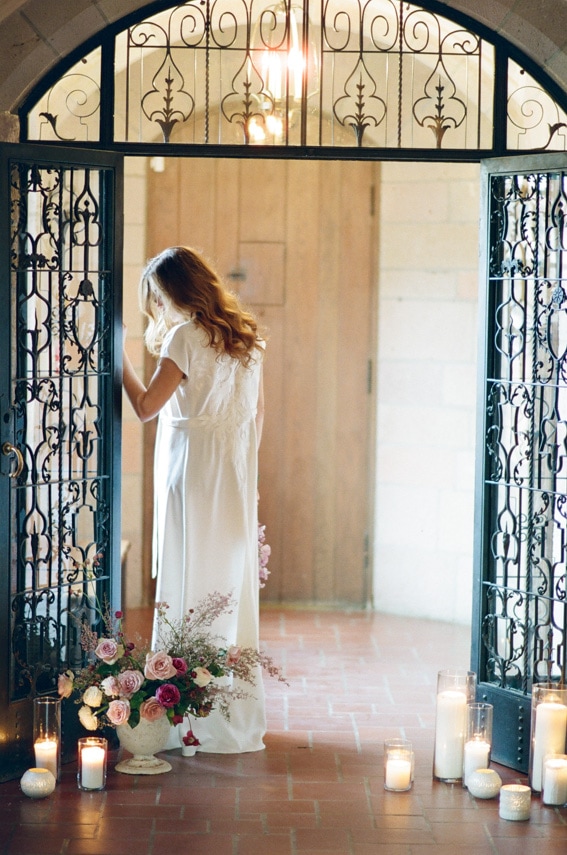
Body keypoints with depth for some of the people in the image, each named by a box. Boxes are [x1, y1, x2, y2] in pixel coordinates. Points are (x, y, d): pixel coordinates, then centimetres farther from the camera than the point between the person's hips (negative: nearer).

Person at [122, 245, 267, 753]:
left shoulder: (185, 336, -12)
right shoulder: (246, 335, 10)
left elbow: (146, 407, -15)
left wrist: (118, 355, -6)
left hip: (193, 468, -7)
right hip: (236, 475, 7)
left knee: (192, 583, -3)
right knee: (233, 586, 11)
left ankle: (197, 719, 0)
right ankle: (240, 718, 18)